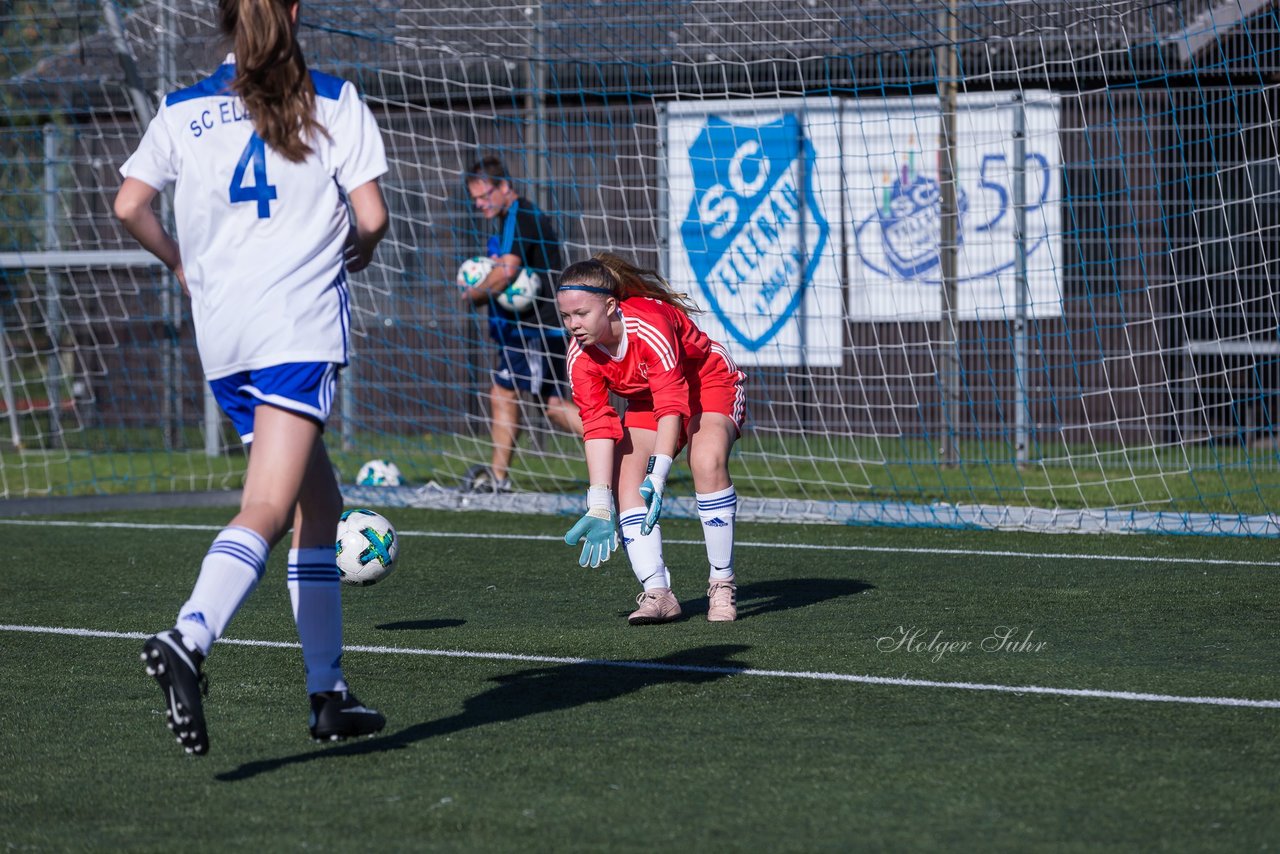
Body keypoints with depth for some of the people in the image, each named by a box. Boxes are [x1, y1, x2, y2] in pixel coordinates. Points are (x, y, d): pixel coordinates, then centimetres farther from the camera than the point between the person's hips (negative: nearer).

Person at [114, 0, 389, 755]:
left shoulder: (185, 110, 10)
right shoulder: (332, 101, 2)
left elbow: (130, 203, 6)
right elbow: (371, 214, -3)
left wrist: (181, 263, 23)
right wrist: (358, 253, 20)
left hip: (221, 330, 5)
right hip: (301, 324, -5)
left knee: (319, 504, 16)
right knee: (266, 512, -16)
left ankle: (329, 691, 15)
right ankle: (188, 641, -40)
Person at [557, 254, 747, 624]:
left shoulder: (650, 325, -35)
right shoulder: (580, 357, -17)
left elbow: (672, 405, -38)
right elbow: (598, 427, -20)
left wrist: (656, 477, -46)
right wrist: (599, 506, -28)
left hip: (708, 385, -6)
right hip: (646, 402, 6)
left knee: (707, 461, -32)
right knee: (626, 480, -18)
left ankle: (722, 585, -23)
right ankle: (657, 592, -19)